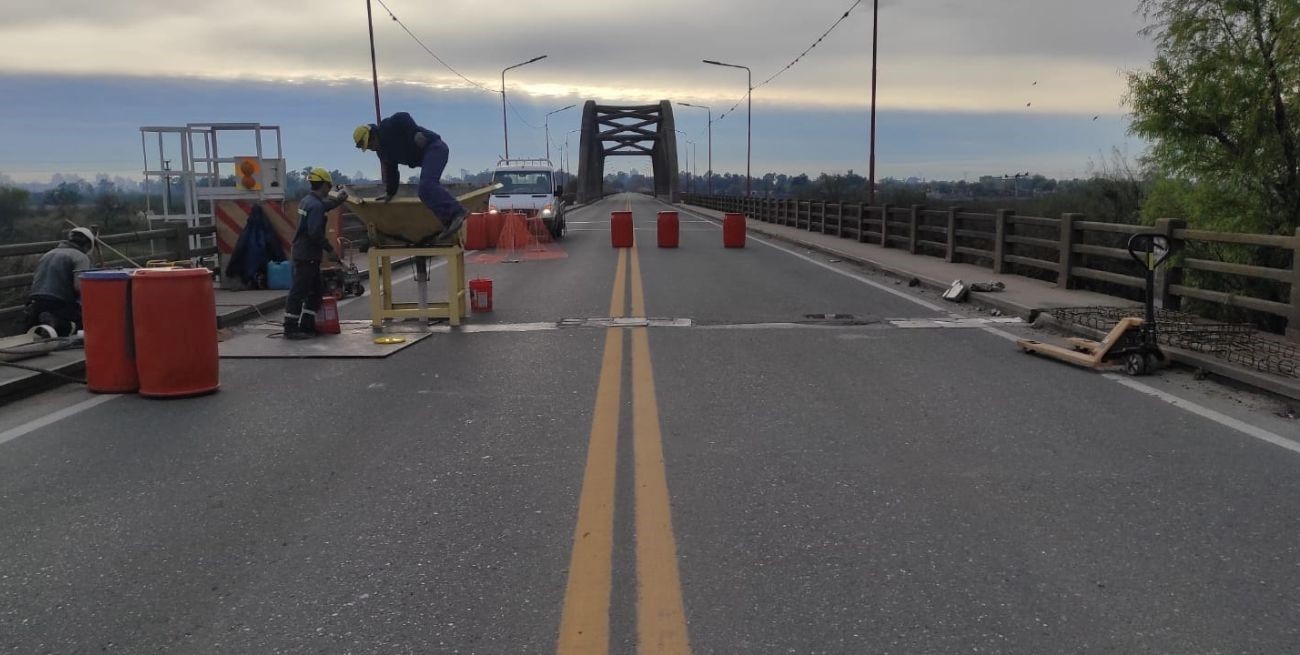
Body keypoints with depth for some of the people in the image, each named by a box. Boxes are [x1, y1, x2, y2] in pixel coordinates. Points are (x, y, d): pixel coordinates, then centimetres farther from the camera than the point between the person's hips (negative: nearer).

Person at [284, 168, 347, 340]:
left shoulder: (307, 200, 12)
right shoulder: (316, 205, -18)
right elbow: (315, 233, -25)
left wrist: (338, 200, 36)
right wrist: (329, 248, -13)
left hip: (302, 253, 10)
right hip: (308, 255, -10)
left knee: (315, 291, 16)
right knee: (298, 292, -6)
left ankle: (307, 325, 19)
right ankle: (290, 329, -2)